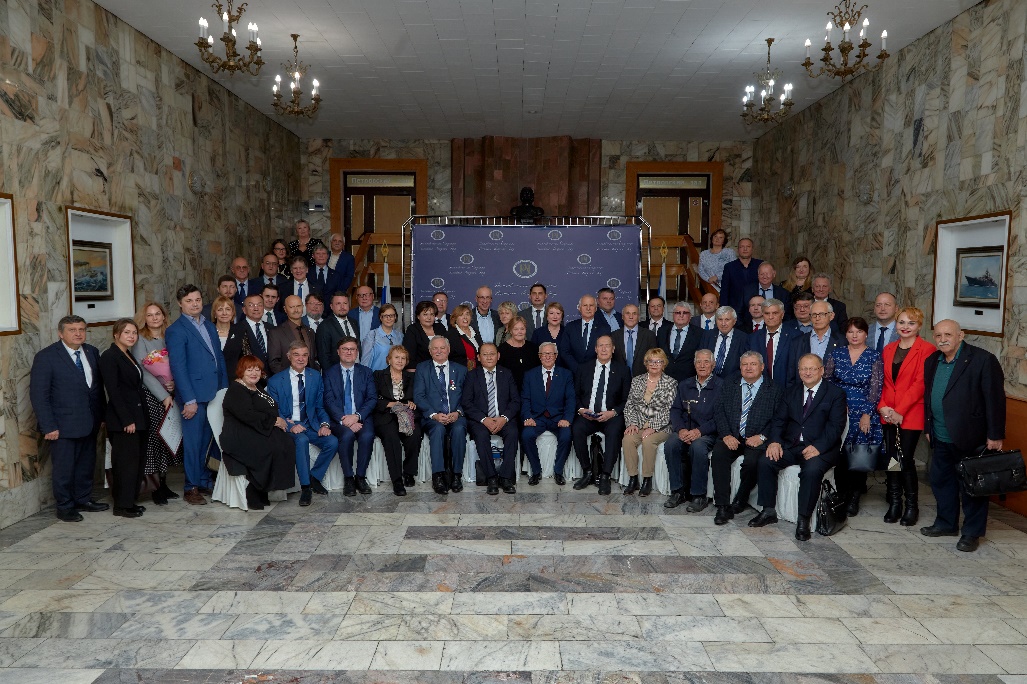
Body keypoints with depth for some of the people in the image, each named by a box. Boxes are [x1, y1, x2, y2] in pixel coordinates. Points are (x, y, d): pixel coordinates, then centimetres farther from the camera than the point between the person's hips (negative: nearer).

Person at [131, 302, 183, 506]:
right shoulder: (140, 340, -4)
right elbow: (143, 372, -10)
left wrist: (174, 383, -7)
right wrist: (163, 395, -15)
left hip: (170, 395, 5)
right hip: (151, 396, -5)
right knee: (153, 438, -4)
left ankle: (164, 483, 18)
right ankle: (156, 487, 5)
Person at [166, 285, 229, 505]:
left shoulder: (210, 326, 16)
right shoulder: (176, 331, -6)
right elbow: (178, 368, -11)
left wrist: (225, 389, 12)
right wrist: (189, 400, -15)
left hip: (215, 394, 6)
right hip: (194, 396, -6)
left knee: (207, 441, 12)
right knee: (193, 442, 1)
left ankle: (204, 482, 23)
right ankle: (192, 488, 11)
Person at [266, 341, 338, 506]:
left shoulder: (315, 377, 10)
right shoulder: (275, 381, 1)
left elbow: (320, 406, 11)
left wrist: (325, 424, -9)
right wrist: (290, 426, -21)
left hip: (311, 425, 3)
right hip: (289, 426, -3)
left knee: (333, 442, -23)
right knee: (301, 440, -35)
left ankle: (314, 477, -2)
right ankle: (305, 487, -24)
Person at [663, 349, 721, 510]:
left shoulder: (720, 386, 0)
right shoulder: (684, 385, 16)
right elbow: (675, 410, 9)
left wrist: (699, 431, -20)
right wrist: (681, 429, -10)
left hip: (708, 432, -4)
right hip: (685, 429, 4)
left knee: (698, 446, -35)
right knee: (670, 443, -26)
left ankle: (699, 495, -21)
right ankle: (678, 491, -16)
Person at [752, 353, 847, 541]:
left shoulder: (835, 394, 2)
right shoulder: (791, 392, 17)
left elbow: (836, 426, -9)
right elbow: (779, 420, 10)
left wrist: (818, 447, -24)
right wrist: (775, 441, -11)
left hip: (820, 449, -4)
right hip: (791, 446, 4)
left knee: (812, 470, -34)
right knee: (765, 462, -20)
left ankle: (803, 521, -23)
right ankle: (768, 511, -9)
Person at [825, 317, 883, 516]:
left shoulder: (874, 357, 0)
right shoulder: (836, 354, 6)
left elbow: (876, 388, -4)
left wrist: (867, 414, -10)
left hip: (863, 415, -1)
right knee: (839, 456, -3)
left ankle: (854, 498, 11)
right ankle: (841, 495, 11)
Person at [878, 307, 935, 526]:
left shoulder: (927, 350, -6)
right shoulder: (888, 350, 13)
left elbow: (920, 384, -13)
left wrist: (899, 411, -15)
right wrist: (882, 406, -4)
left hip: (911, 415, -5)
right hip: (888, 415, 5)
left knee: (906, 459, -5)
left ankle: (912, 506, 11)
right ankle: (894, 504, 16)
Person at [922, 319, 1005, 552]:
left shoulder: (983, 360, -12)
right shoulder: (931, 362, 8)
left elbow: (995, 399, -13)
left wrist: (995, 435, -13)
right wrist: (928, 428, 14)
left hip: (970, 438, -7)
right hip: (941, 439, 7)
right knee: (940, 481, 16)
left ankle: (972, 533, 18)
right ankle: (946, 524, 32)